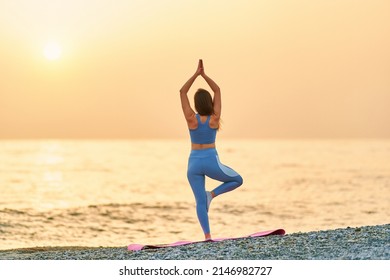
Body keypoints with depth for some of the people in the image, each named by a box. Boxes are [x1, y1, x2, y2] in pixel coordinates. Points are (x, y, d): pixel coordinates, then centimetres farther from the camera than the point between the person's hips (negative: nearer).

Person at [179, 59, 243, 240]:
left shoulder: (192, 119, -10)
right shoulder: (214, 118, -9)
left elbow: (182, 92, -5)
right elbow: (217, 90, 0)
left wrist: (196, 73, -3)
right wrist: (203, 74, 0)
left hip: (194, 163, 1)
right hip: (211, 162, -1)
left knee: (200, 202, 3)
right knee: (238, 180, 20)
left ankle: (207, 236, -8)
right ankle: (212, 194, -2)